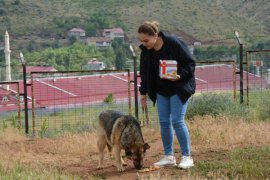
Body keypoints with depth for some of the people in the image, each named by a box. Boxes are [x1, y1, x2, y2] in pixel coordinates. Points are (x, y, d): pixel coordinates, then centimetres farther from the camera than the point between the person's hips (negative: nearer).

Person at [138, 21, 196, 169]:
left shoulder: (174, 43, -20)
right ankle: (169, 157, 14)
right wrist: (143, 92, 11)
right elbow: (144, 73, 10)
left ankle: (187, 157, -1)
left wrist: (180, 75, -29)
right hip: (161, 91, 6)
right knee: (164, 123, 4)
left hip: (179, 89, -6)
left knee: (177, 122, -11)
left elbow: (190, 63, -13)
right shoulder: (146, 51, -3)